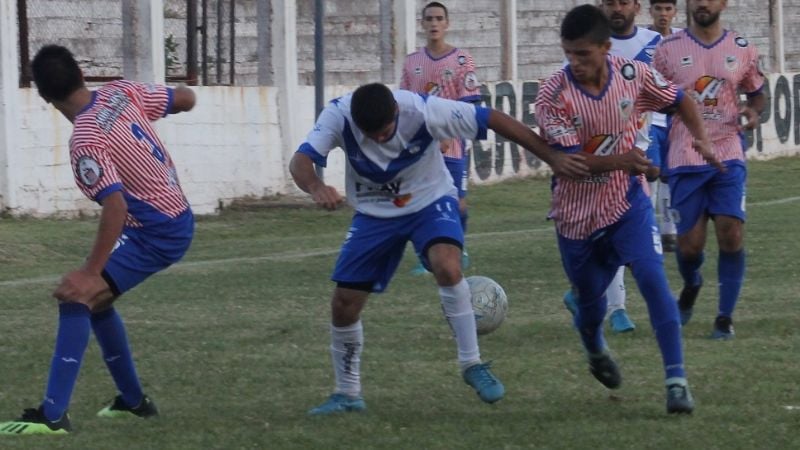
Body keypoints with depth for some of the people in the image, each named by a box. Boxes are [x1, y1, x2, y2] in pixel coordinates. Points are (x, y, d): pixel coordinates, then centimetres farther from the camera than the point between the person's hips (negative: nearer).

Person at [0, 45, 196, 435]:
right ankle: (133, 400, 31)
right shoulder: (122, 94, -3)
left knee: (75, 297, -18)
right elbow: (186, 99, 9)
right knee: (95, 299, 22)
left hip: (154, 234, -9)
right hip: (178, 220, 9)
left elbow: (115, 206, -31)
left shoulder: (85, 142, -24)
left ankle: (53, 415, -26)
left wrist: (92, 272, -31)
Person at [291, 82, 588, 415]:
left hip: (429, 201, -2)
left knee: (447, 266, -32)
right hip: (374, 211, 2)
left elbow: (496, 120, -24)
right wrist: (316, 188, -62)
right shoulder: (338, 116, -26)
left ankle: (472, 365, -17)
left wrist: (553, 159, -22)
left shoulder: (423, 111, -30)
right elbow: (300, 161, -37)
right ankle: (347, 395, 20)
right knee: (344, 305, -2)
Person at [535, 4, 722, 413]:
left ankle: (676, 379, -19)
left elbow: (677, 100, 7)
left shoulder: (633, 74, -13)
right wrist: (621, 160, -44)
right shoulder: (553, 97, -21)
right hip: (577, 212, -1)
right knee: (590, 299, 14)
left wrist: (701, 138, -9)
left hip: (627, 200, 1)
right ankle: (595, 350, 50)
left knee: (652, 276, -20)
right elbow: (570, 160, -27)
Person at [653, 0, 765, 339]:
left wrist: (754, 111, -4)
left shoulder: (742, 50, 5)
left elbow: (756, 93, 18)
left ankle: (725, 317, 0)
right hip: (685, 160, 0)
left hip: (728, 156, 0)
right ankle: (691, 285, 35)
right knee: (689, 244, -1)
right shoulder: (669, 49, 2)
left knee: (731, 234, -13)